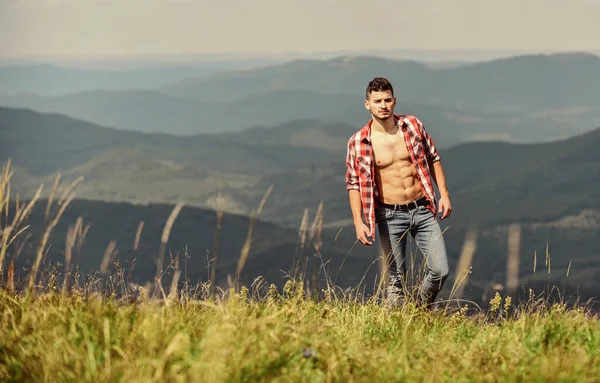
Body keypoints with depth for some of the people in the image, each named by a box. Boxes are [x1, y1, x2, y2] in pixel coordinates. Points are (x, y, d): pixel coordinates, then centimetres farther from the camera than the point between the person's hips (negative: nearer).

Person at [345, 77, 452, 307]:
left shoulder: (413, 125, 1)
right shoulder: (358, 143, -6)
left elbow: (433, 159, 11)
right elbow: (354, 183, -2)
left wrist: (444, 194, 4)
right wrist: (358, 222, -11)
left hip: (423, 210, 2)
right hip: (390, 216, -2)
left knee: (440, 271, -6)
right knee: (396, 281, 1)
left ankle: (420, 310, 21)